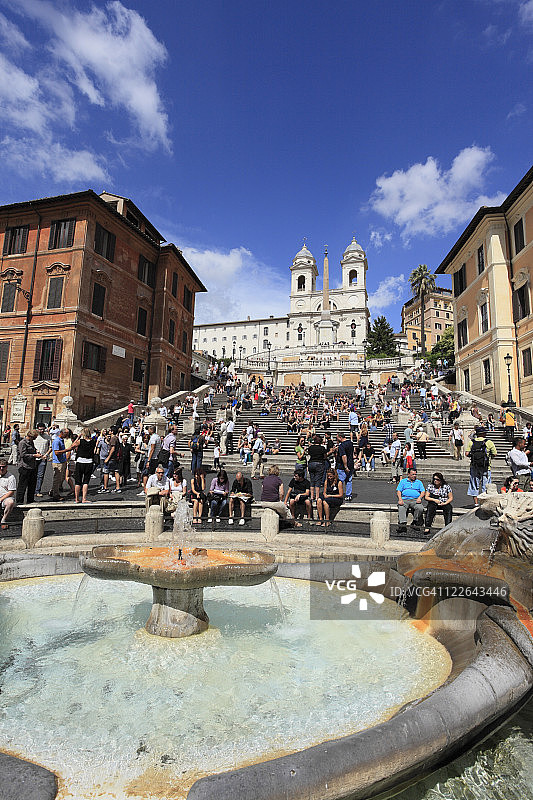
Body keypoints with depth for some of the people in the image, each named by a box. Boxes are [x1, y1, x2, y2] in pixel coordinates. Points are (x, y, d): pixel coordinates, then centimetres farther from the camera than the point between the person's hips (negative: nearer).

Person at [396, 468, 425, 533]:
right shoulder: (403, 481, 19)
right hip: (404, 499, -1)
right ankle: (402, 525, -39)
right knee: (401, 509, -32)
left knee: (420, 508, -32)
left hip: (415, 500, 1)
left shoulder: (419, 482, 23)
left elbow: (423, 492, 13)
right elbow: (398, 491, 9)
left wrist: (419, 497, -10)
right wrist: (400, 499, -9)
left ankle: (415, 522, -15)